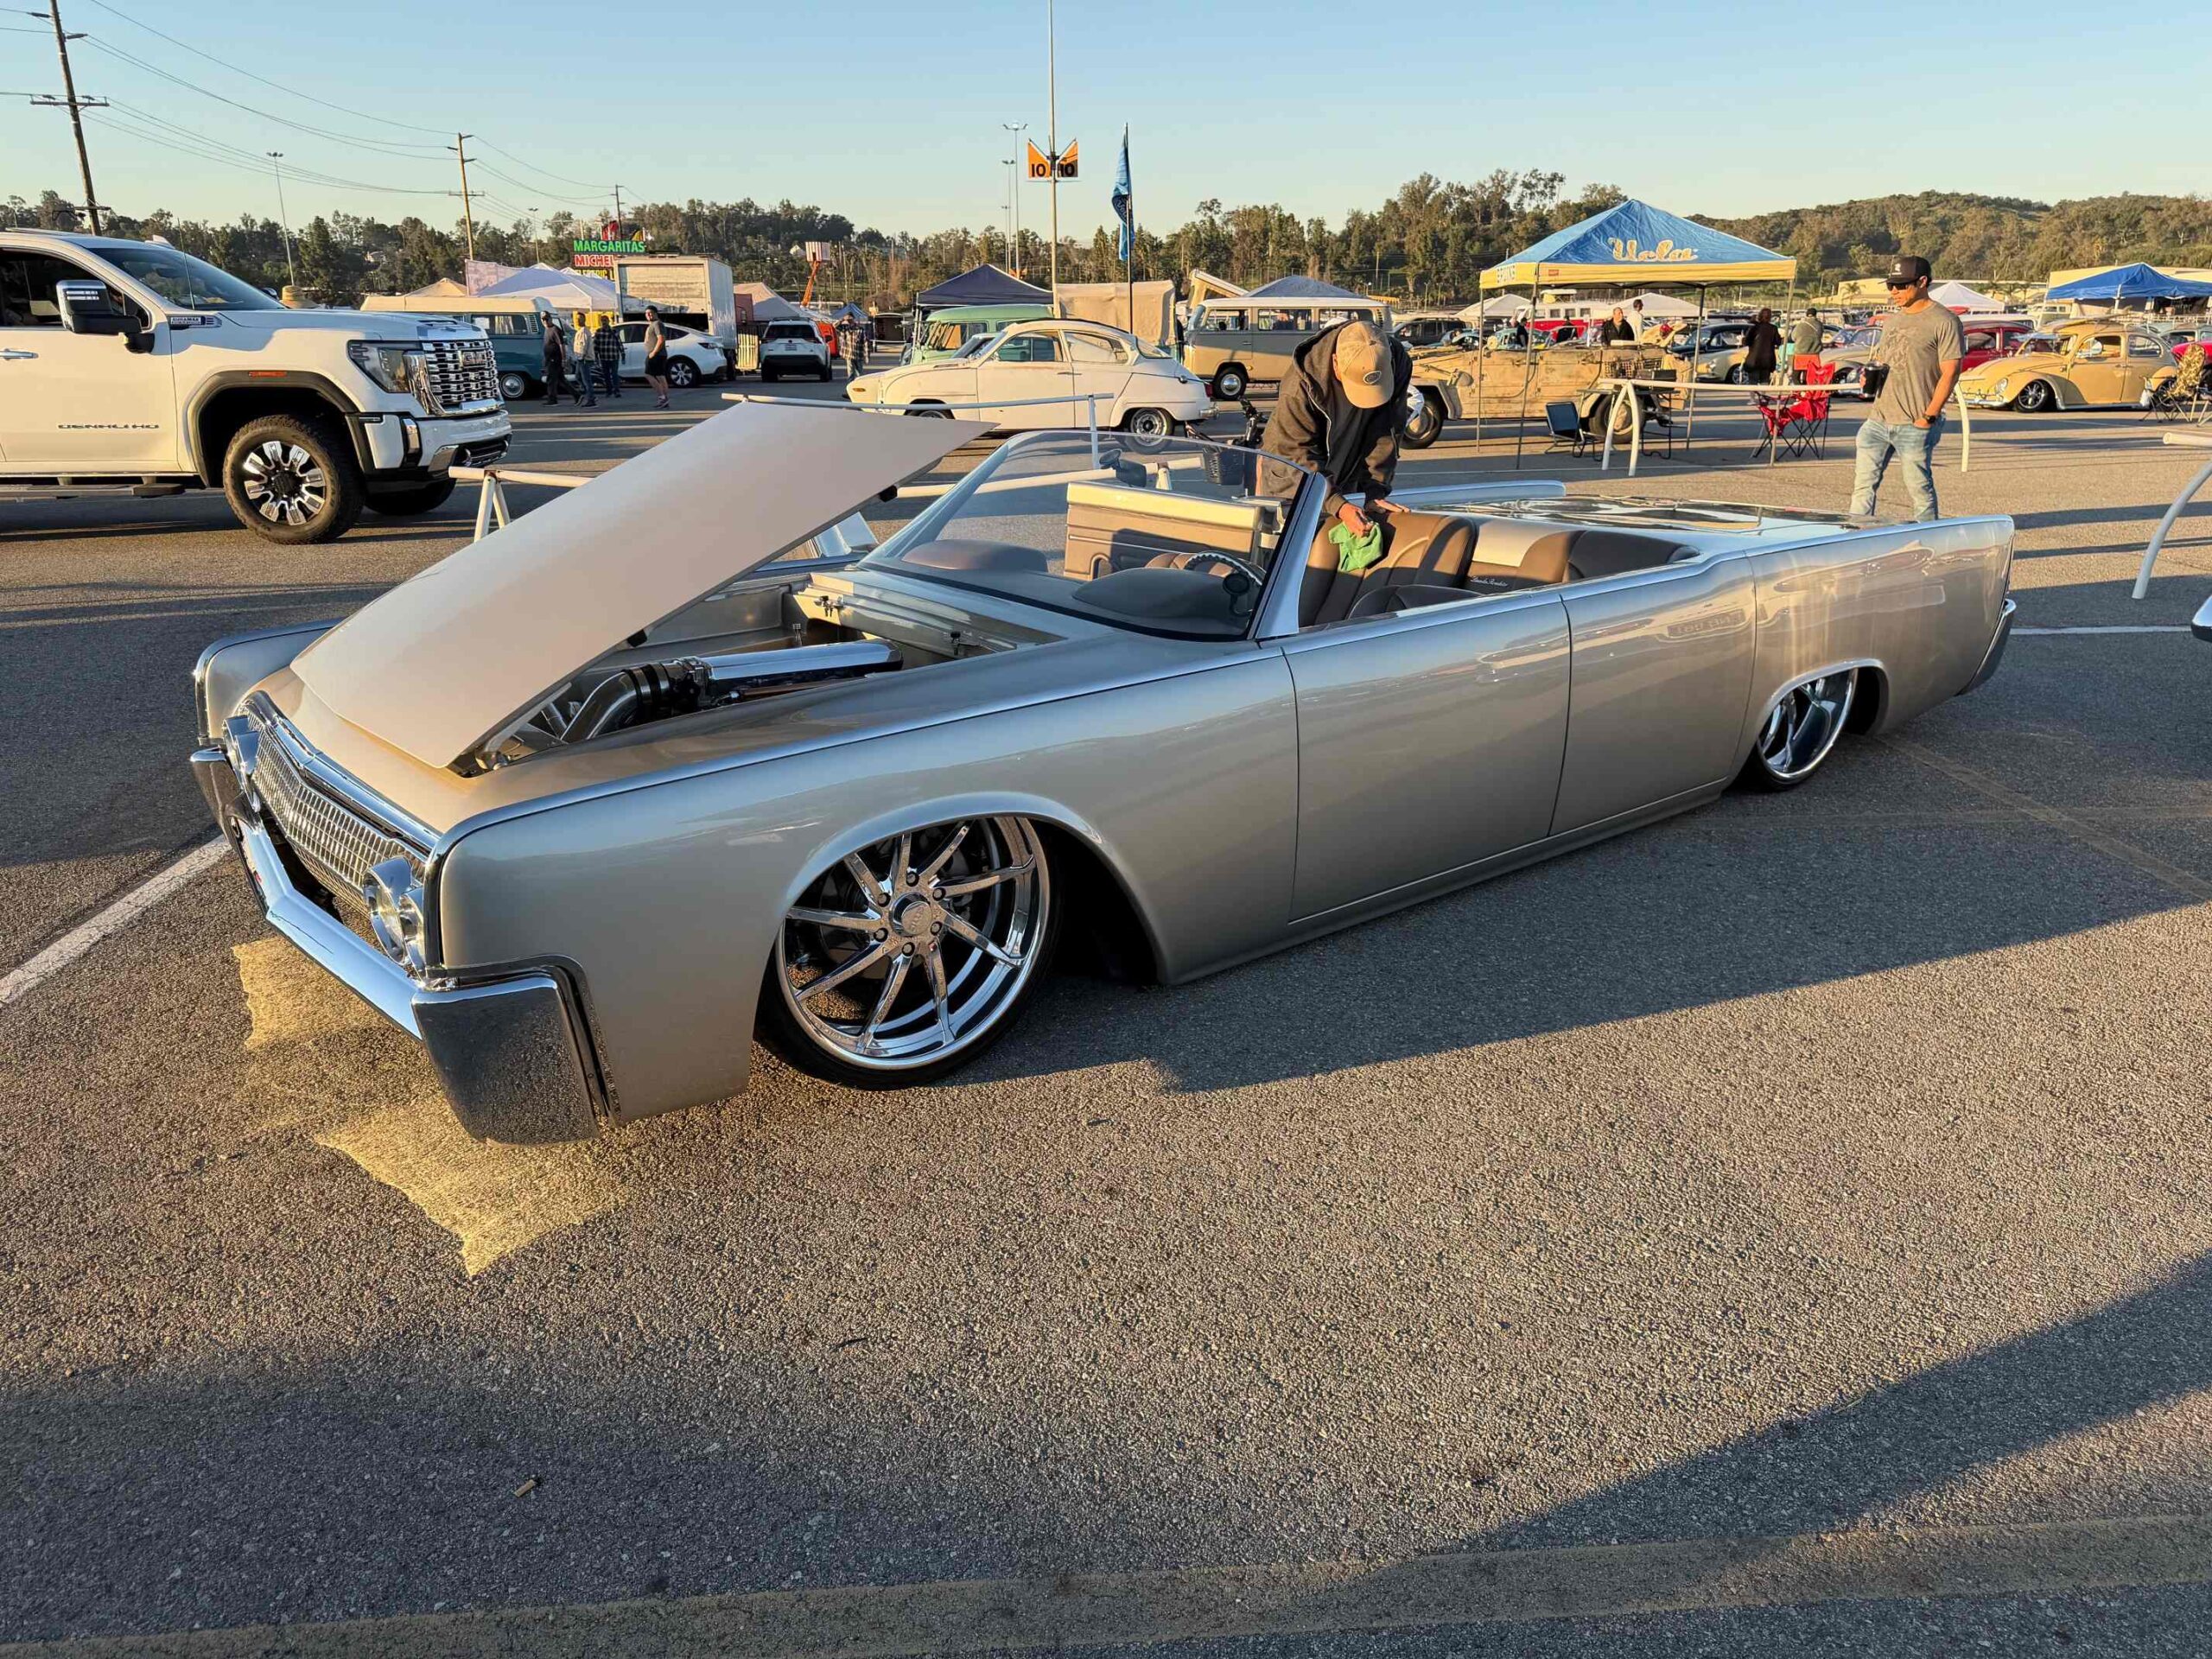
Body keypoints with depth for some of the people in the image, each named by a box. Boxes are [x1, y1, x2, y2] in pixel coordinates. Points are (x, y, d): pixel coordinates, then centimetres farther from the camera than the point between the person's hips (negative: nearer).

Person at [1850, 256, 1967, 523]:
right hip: (1878, 421, 7)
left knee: (1920, 489, 0)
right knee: (1863, 484, 3)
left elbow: (1950, 373, -10)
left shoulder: (1944, 321, -6)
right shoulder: (1892, 321, 17)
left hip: (1915, 425, -7)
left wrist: (1928, 417, -16)